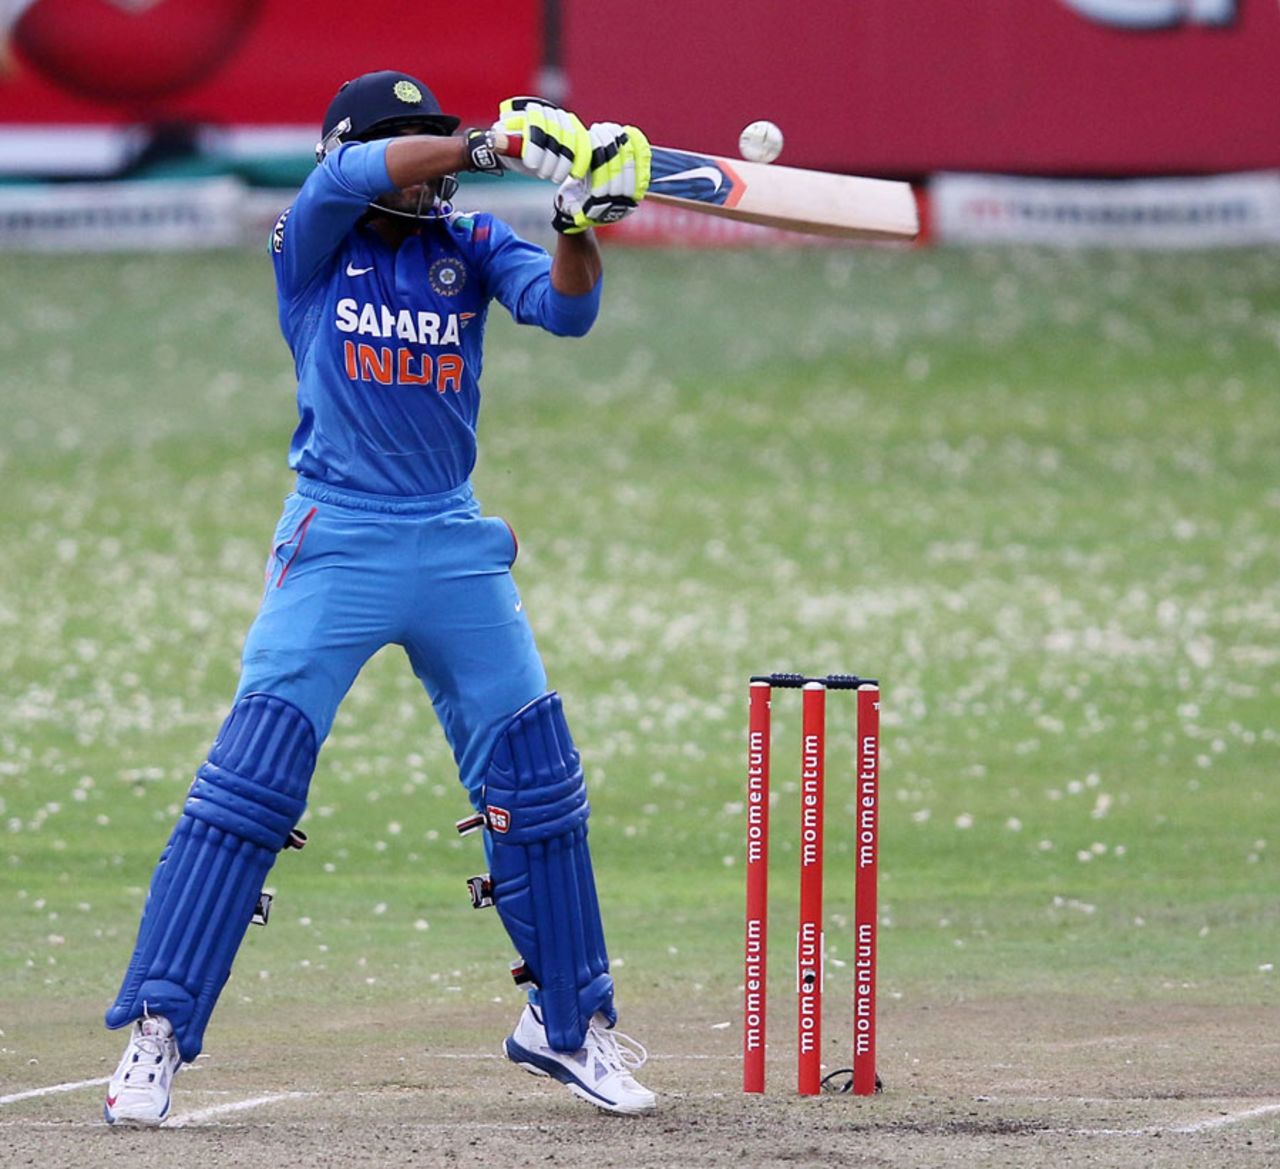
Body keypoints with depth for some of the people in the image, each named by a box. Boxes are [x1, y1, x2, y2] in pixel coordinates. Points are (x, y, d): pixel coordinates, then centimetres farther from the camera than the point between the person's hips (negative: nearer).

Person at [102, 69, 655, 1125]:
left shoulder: (470, 247, 8)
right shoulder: (314, 244, 0)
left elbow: (563, 306, -9)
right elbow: (354, 175, -21)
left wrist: (581, 220, -30)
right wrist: (504, 143, -32)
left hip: (455, 548, 4)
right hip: (336, 543, -3)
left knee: (539, 781, 5)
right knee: (249, 780, -12)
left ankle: (568, 1020, 21)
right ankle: (156, 1029, -9)